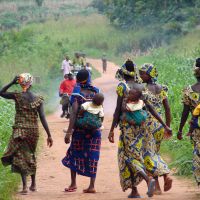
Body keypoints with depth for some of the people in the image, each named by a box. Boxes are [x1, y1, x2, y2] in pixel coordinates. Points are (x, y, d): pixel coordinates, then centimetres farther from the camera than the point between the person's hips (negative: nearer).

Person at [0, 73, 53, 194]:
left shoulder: (17, 96, -8)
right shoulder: (38, 100, -3)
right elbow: (43, 118, -6)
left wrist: (12, 83, 2)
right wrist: (49, 135, -4)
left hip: (20, 131, -3)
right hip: (34, 130, 3)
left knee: (20, 157, -1)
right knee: (31, 156, 20)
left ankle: (25, 186, -15)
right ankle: (33, 184, 30)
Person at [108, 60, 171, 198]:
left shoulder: (122, 87, -9)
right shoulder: (142, 87, 5)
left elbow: (118, 110, -11)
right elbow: (151, 108, 1)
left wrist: (112, 129, -7)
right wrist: (164, 125, 4)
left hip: (127, 125, -5)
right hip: (141, 125, 5)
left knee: (129, 156, -2)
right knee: (137, 155, 14)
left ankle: (148, 179, -25)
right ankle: (134, 190, 15)